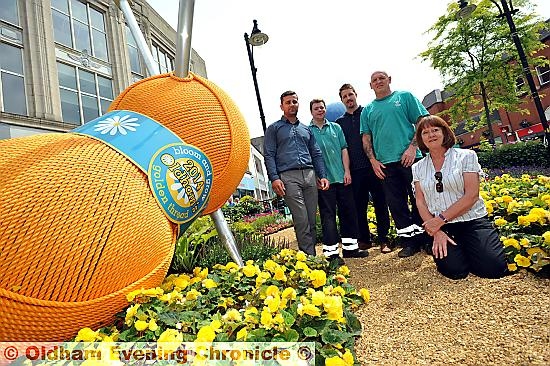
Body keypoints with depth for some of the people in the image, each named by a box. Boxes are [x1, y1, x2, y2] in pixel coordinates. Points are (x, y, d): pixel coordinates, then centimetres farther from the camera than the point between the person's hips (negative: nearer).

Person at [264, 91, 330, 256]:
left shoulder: (307, 129, 24)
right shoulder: (274, 128, 12)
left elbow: (317, 154, 20)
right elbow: (269, 155, 2)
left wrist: (323, 176, 7)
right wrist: (274, 178, -12)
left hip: (310, 175, 4)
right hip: (288, 177, -4)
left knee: (312, 219, 2)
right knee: (302, 220, -9)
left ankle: (312, 253, 11)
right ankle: (310, 256, -3)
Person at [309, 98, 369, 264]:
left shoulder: (335, 128, 15)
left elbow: (344, 150, 11)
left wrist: (347, 171, 0)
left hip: (341, 177, 4)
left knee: (348, 211, 8)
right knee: (328, 215, -1)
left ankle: (350, 247, 21)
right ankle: (332, 252, 5)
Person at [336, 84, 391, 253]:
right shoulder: (339, 122, 14)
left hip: (373, 166, -2)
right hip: (354, 170, 2)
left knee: (380, 202, 1)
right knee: (359, 206, 6)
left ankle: (383, 239, 12)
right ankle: (364, 239, 19)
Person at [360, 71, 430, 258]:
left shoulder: (405, 97, 9)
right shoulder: (367, 110, 16)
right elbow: (366, 137, 14)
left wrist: (412, 147, -11)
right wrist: (373, 160, 1)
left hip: (410, 159, -2)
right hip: (385, 164, 3)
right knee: (396, 205, 4)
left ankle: (425, 238, 15)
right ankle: (409, 242, 15)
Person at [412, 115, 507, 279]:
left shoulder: (466, 156, 0)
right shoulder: (418, 168, 9)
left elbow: (472, 195, -8)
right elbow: (420, 202, 2)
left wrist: (441, 219, -16)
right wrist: (436, 231, -13)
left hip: (473, 221, 0)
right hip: (439, 226, 1)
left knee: (494, 268, -22)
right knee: (454, 270, -24)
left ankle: (465, 249, 8)